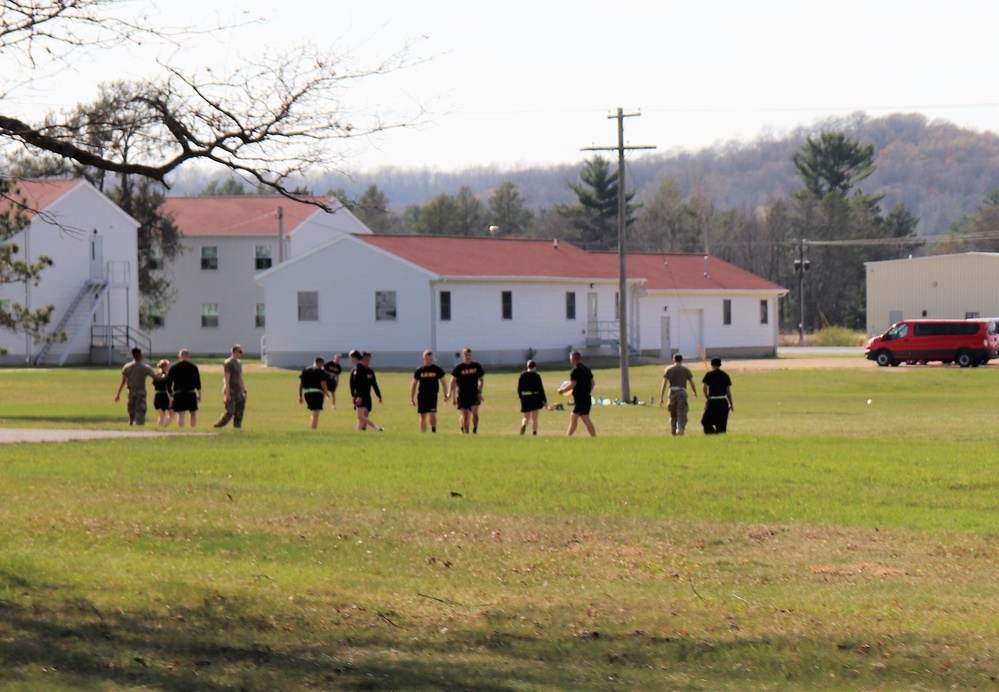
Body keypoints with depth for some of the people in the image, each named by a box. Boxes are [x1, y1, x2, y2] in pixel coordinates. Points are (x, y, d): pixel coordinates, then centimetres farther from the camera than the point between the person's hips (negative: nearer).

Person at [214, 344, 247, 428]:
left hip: (238, 391, 8)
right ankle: (218, 425, 3)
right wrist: (227, 394, -21)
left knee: (239, 411, 2)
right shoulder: (228, 363, -11)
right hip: (231, 391, -8)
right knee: (230, 412, -10)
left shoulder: (239, 363, 17)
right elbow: (226, 379, -16)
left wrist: (244, 391, 19)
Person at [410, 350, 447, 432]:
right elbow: (414, 384, 10)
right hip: (422, 396, 2)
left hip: (433, 395, -2)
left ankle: (433, 430, 0)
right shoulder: (419, 370, 5)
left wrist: (445, 395, 7)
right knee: (423, 416, 6)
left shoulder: (437, 369, 3)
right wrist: (411, 398, 6)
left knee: (432, 414, -14)